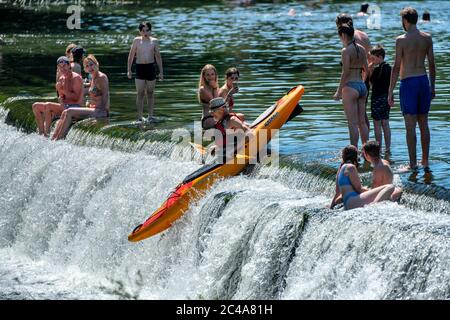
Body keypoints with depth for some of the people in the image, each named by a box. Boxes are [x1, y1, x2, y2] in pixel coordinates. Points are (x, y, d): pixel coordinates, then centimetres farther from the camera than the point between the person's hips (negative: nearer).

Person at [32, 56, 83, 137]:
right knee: (36, 106, 3)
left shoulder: (76, 78, -9)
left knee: (48, 106, -28)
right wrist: (61, 99, -9)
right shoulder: (61, 79, 14)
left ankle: (47, 134, -26)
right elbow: (61, 97, 14)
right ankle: (41, 133, -5)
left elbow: (76, 98, -15)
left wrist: (64, 90, -19)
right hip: (64, 107, 9)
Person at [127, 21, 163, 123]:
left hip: (151, 67, 1)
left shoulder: (154, 41, 6)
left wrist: (161, 72, 7)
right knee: (140, 93, -4)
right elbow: (131, 55, 7)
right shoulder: (137, 40, 3)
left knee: (150, 93, 5)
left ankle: (150, 116, 10)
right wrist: (129, 70, 1)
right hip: (140, 67, -1)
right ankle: (140, 116, -2)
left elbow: (158, 57, 11)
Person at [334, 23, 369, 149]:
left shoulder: (346, 51, -12)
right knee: (362, 122, 12)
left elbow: (345, 73, -15)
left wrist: (339, 91, -9)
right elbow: (366, 70, 14)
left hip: (351, 87, -7)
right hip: (362, 86, 7)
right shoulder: (361, 49, 9)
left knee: (353, 123, -5)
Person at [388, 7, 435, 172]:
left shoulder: (401, 40, -10)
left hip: (408, 83, -5)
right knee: (424, 124, 13)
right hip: (424, 80, 5)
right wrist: (432, 87, 19)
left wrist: (391, 91, -6)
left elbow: (396, 67, -10)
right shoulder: (427, 38, 5)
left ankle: (413, 164, -5)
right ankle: (425, 162, 17)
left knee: (410, 126, -4)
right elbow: (432, 64, 9)